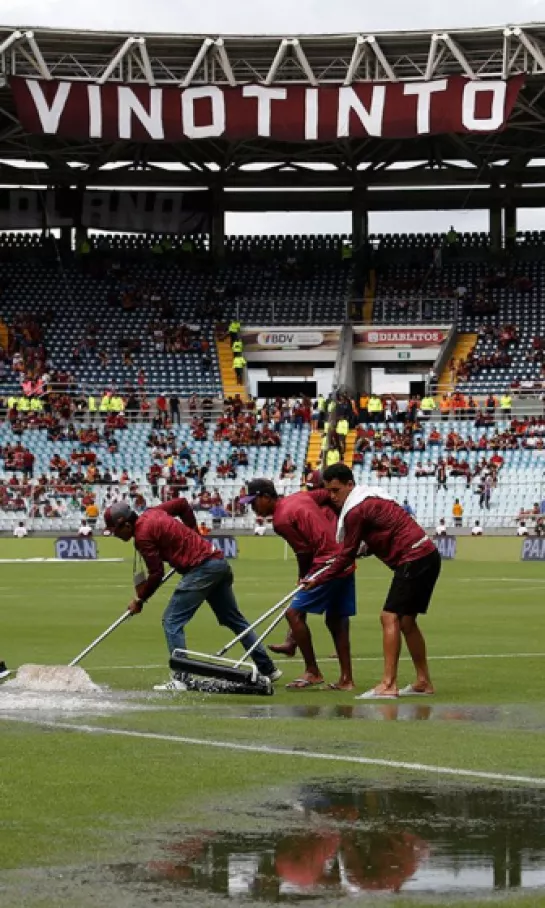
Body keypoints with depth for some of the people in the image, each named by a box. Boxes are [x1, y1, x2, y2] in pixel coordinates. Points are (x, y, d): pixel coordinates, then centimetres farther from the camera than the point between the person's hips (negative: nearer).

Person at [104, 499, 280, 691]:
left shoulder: (142, 535, -12)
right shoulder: (151, 513, 13)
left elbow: (156, 574, -11)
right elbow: (182, 503, 27)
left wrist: (140, 600, 2)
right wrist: (193, 536, 29)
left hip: (202, 568, -10)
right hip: (219, 562, 10)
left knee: (172, 621, -7)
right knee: (234, 620, 19)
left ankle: (180, 679, -13)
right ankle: (268, 669, 25)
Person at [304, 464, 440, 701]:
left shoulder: (356, 511, -13)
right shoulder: (368, 495, 16)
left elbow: (347, 555, -7)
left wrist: (318, 580, 1)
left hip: (414, 560, -10)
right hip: (427, 556, 10)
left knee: (390, 617, -12)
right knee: (406, 621, 14)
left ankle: (388, 685, -18)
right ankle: (424, 683, 17)